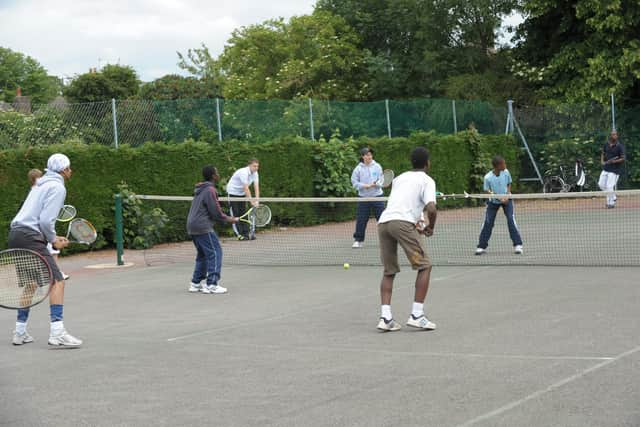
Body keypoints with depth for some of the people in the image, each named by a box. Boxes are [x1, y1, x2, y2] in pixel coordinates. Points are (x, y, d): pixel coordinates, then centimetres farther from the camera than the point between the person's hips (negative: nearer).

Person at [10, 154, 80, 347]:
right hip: (30, 237, -10)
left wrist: (52, 238, 17)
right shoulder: (57, 187, -5)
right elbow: (46, 220, -14)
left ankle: (20, 332, 21)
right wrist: (53, 240, 1)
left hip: (15, 234, 10)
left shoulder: (41, 184, 24)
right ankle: (57, 332, -25)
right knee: (57, 281, -13)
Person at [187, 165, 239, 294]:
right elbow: (216, 212, -16)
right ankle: (211, 285, -12)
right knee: (215, 253, -7)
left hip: (192, 226, 10)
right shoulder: (210, 190, -13)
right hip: (203, 227, -10)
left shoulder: (200, 190, 16)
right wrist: (229, 219, -2)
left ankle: (196, 283, 19)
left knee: (203, 254, 18)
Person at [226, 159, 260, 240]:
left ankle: (246, 233, 4)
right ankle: (239, 234, -8)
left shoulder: (255, 173, -4)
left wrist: (257, 199, -24)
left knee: (243, 213, 5)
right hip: (233, 192, -7)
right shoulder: (243, 172, -29)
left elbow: (256, 186, -12)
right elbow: (246, 188, -31)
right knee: (235, 214, -7)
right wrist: (251, 201, -31)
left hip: (241, 193, 7)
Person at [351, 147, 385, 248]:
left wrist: (376, 184, -22)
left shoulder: (377, 167, -1)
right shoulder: (358, 169, -2)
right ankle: (358, 240, 13)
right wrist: (364, 186, -16)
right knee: (361, 220, 1)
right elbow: (354, 182, -1)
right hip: (363, 197, 0)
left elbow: (382, 180, -1)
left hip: (377, 196, 0)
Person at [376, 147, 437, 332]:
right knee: (424, 266, 5)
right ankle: (416, 315, -2)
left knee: (389, 272, 15)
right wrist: (431, 227, 10)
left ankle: (385, 317, 2)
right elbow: (431, 208, -6)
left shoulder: (399, 178, 29)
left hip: (383, 221, 6)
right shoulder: (427, 180, 10)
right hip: (403, 222, -6)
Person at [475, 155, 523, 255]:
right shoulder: (488, 177, -25)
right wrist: (499, 198, -25)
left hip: (506, 199, 1)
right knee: (487, 223, -1)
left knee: (511, 220, -13)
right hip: (493, 201, -1)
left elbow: (509, 184, 0)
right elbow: (487, 191, -14)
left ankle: (517, 245, -9)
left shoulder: (506, 172, -17)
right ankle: (481, 247, 10)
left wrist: (507, 196, -14)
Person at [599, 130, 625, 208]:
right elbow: (603, 153, 19)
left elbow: (623, 159, -11)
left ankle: (611, 203, 9)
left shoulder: (620, 146, -12)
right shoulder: (606, 144, 5)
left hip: (614, 170, -7)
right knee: (601, 184, 8)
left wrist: (614, 161, -26)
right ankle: (613, 197, 28)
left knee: (609, 186, -9)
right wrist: (602, 161, 1)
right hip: (606, 168, 7)